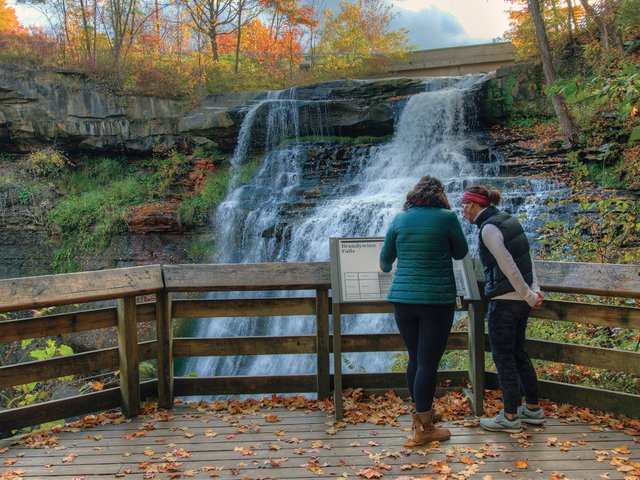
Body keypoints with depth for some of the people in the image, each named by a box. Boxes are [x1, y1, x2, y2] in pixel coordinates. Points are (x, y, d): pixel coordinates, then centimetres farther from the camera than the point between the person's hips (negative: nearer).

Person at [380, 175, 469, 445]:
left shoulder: (400, 219, 6)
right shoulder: (447, 217, -5)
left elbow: (386, 257, 16)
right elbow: (460, 253, 8)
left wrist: (385, 268, 39)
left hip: (403, 299, 4)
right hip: (437, 300, -4)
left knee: (415, 359, 17)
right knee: (428, 363, 0)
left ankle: (422, 413, 32)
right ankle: (423, 430, 5)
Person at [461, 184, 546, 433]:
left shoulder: (489, 228, -17)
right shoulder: (508, 220, 11)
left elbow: (509, 267, -19)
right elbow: (526, 258, 10)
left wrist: (529, 296, -11)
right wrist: (534, 290, 6)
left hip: (504, 300, -9)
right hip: (520, 300, 9)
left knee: (503, 357, 3)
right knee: (518, 353, 19)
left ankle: (510, 417, 13)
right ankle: (533, 409, 28)